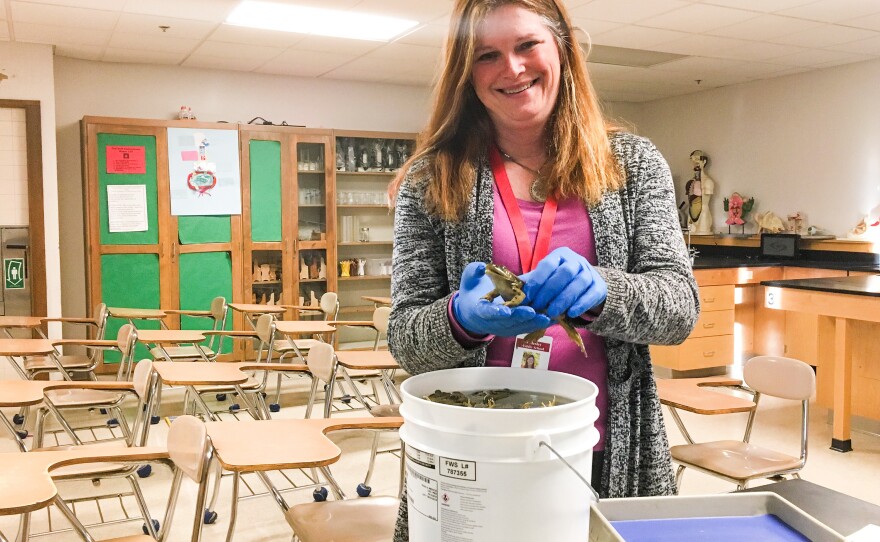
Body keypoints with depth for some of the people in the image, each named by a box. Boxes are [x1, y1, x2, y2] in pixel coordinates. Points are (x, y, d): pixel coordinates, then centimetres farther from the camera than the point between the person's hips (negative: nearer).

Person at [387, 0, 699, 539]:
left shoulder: (633, 162, 1)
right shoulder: (430, 181, -2)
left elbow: (681, 308, -6)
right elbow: (406, 339, -4)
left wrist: (599, 292, -26)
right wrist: (461, 320, -26)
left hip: (610, 456, 1)